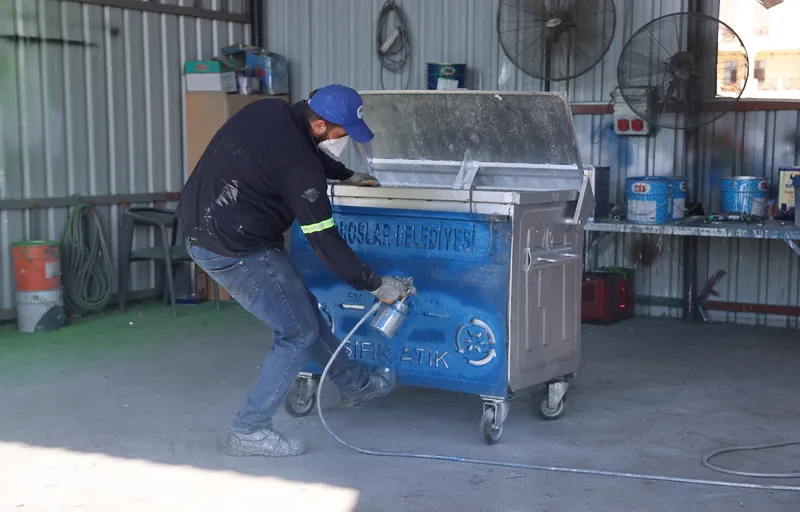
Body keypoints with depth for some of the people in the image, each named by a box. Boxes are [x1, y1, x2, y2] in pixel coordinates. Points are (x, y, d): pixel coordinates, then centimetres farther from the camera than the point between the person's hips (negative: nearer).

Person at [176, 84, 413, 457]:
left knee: (302, 308, 20)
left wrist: (347, 176, 32)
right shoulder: (298, 163, -24)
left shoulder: (269, 110, 1)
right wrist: (375, 285, -11)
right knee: (298, 333, 2)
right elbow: (325, 243, -20)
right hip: (235, 251, -10)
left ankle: (355, 384, 35)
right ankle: (249, 431, 10)